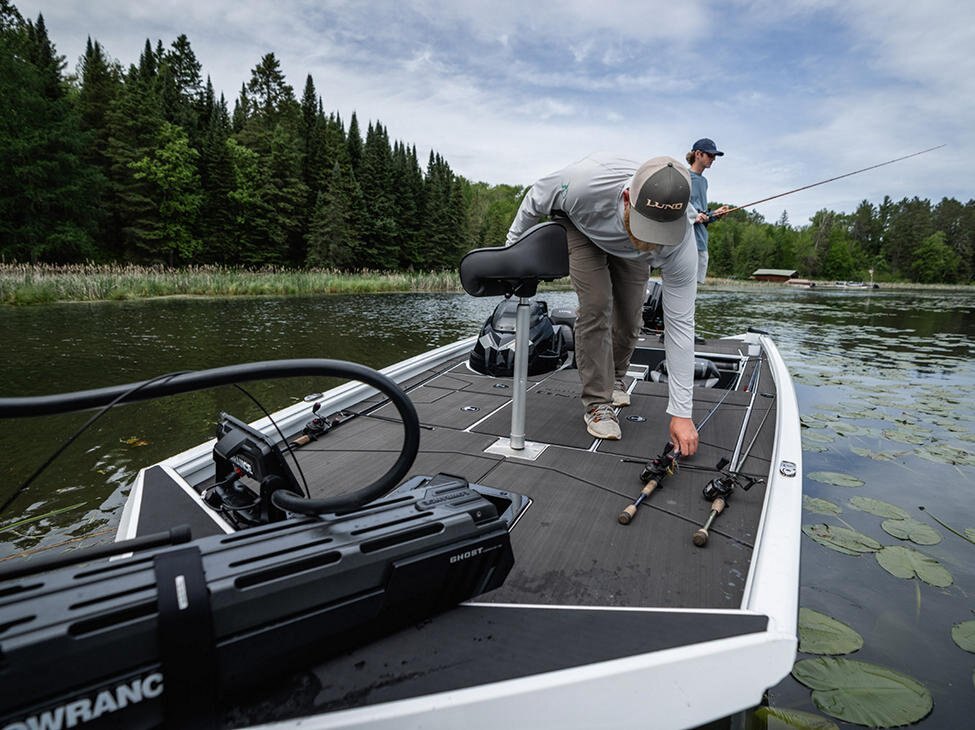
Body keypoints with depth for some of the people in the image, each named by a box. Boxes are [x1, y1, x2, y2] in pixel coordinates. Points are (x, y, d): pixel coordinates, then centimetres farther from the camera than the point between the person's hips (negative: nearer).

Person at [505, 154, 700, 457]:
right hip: (580, 225, -2)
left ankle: (614, 377, 29)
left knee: (630, 316, -1)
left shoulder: (681, 242, -39)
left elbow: (680, 325, -34)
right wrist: (511, 247, -5)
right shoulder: (584, 181, -46)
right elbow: (536, 199, -21)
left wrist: (681, 413, -33)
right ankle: (598, 401, -8)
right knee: (596, 305, -20)